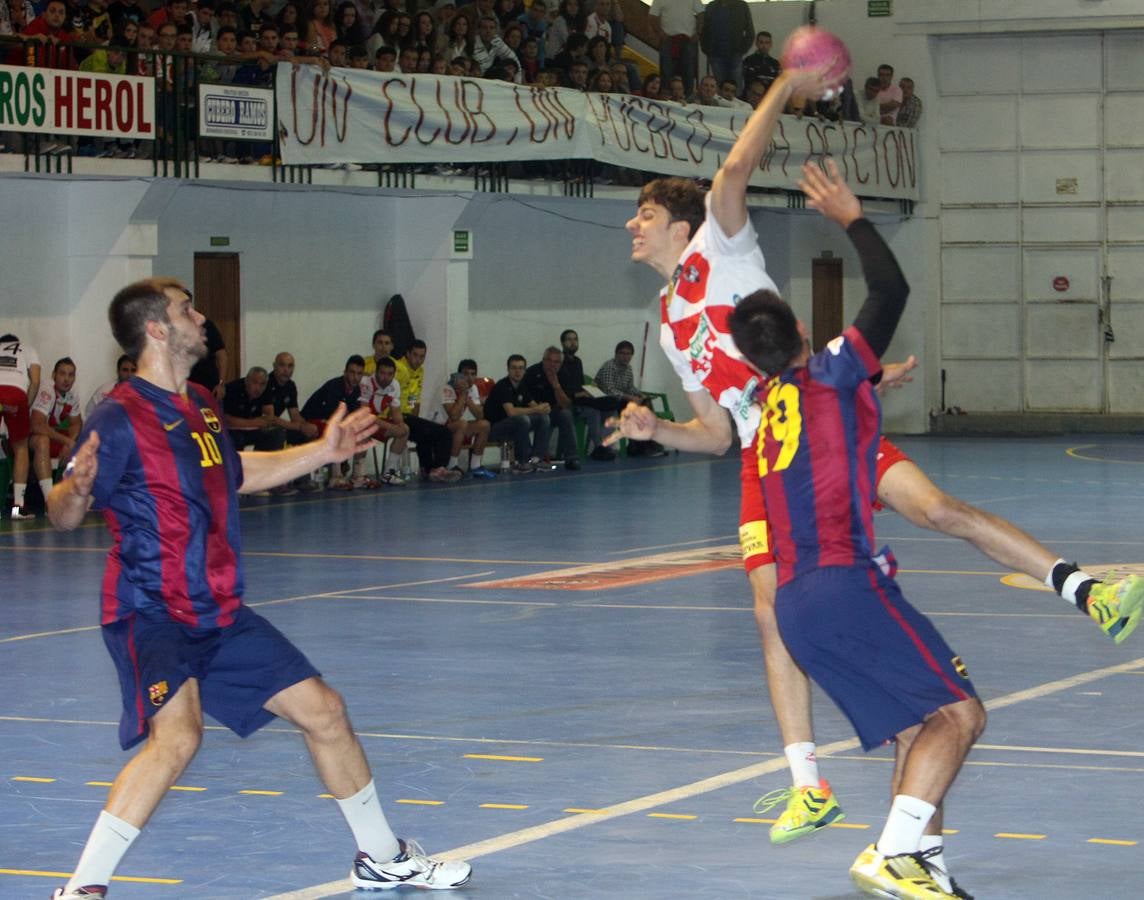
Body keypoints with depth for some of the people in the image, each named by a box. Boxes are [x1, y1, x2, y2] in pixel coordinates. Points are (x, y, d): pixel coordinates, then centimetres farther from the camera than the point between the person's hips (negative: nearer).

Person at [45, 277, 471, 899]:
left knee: (323, 711, 12)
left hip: (220, 613, 9)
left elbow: (237, 474, 30)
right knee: (176, 735, -31)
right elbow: (63, 515, -20)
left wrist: (322, 451, 30)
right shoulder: (119, 418, -15)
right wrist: (76, 489, -42)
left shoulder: (201, 405, 12)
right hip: (151, 612, -8)